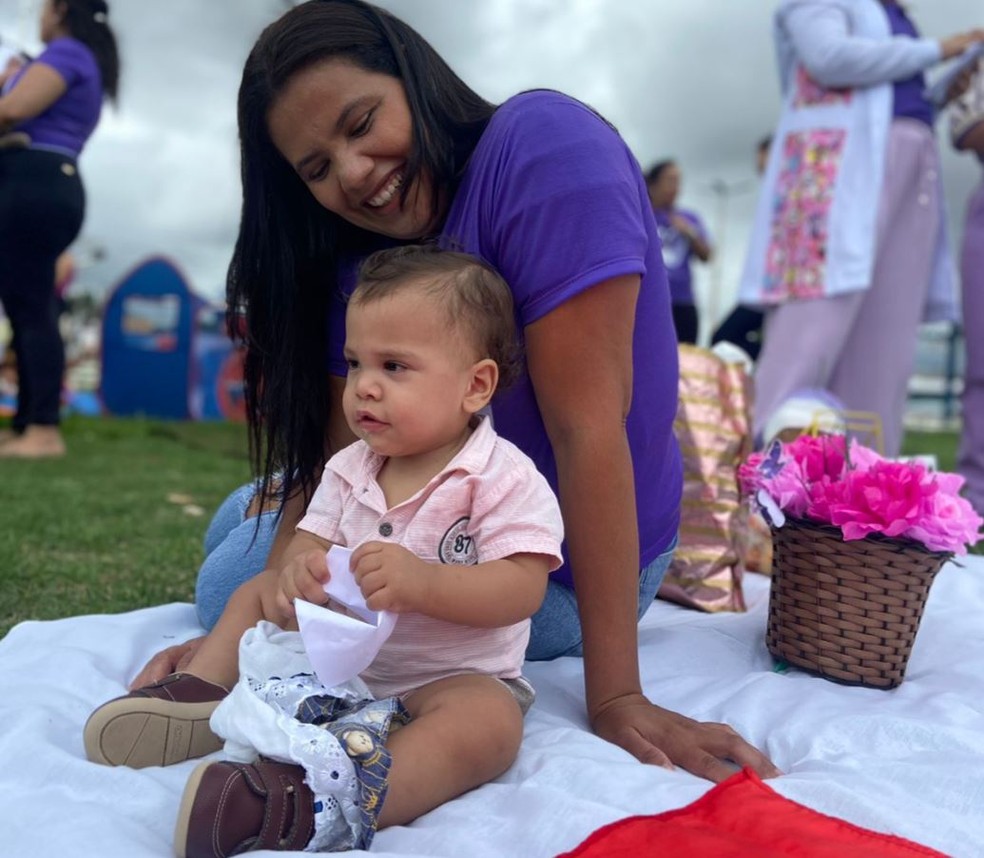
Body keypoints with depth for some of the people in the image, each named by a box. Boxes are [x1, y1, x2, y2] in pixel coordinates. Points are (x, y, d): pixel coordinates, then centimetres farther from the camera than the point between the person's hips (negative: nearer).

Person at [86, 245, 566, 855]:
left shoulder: (505, 479, -17)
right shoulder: (350, 469, 2)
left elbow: (523, 589, -25)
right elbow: (312, 542, 2)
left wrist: (421, 582, -40)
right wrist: (298, 572, -24)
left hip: (451, 676, -6)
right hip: (342, 655, 6)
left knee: (489, 720, -38)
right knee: (258, 592, 12)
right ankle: (203, 695, -5)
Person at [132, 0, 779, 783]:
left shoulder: (541, 145, -25)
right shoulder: (360, 261, -1)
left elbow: (586, 426, -31)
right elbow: (338, 453, -7)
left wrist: (615, 698, -29)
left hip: (564, 570, -7)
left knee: (230, 582, -6)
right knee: (241, 522, 17)